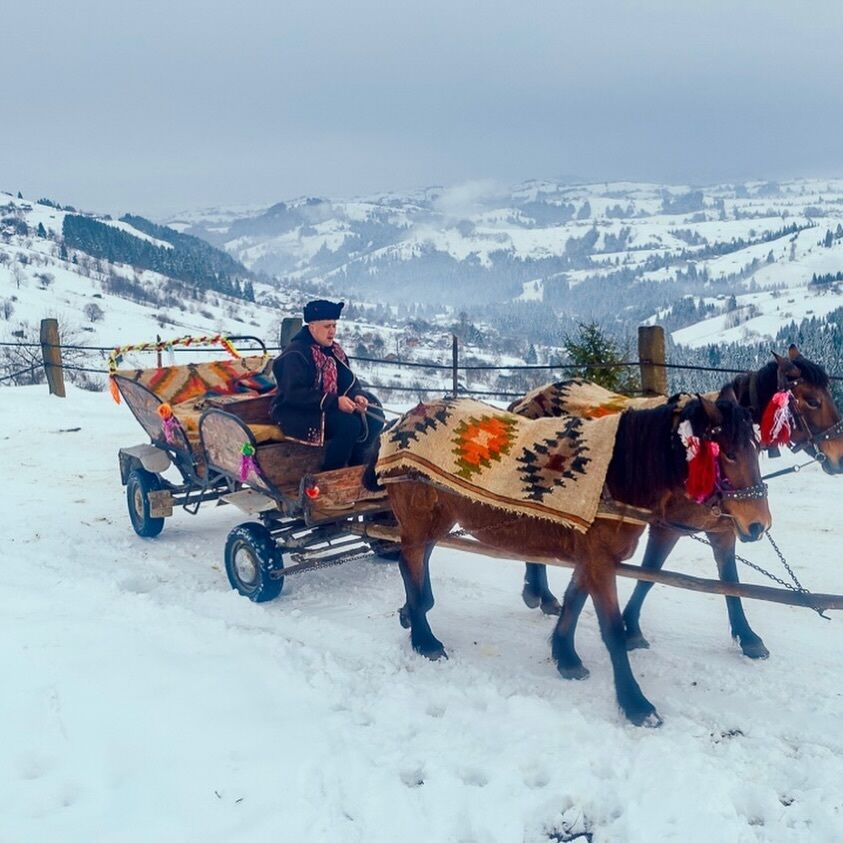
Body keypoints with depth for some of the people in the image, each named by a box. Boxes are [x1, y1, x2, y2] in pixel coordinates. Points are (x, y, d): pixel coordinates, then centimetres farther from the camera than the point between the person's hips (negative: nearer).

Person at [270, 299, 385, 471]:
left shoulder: (333, 350, 10)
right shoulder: (295, 354, -15)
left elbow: (349, 380, 13)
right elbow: (294, 394, -25)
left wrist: (356, 395, -12)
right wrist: (334, 401, -30)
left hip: (329, 408, 8)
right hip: (295, 414, -8)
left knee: (373, 418, -10)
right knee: (349, 424, -29)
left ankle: (356, 467, 4)